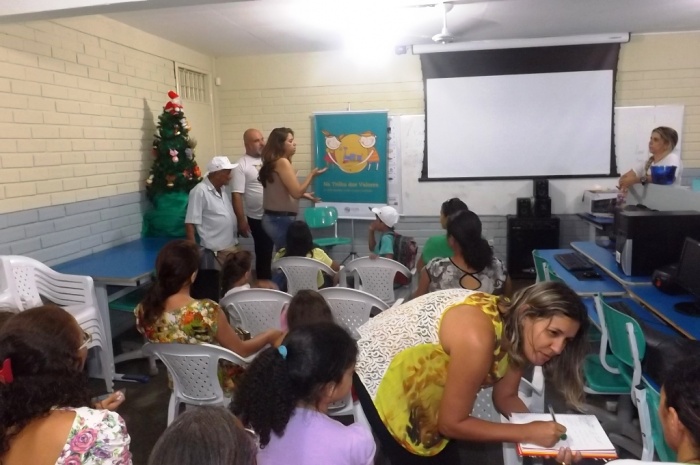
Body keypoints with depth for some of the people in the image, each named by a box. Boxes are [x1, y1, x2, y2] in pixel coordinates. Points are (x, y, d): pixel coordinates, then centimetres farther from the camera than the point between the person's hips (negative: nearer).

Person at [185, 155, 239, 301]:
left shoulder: (224, 189, 11)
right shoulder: (199, 191, -13)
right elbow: (190, 224, -16)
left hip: (231, 248, 8)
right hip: (213, 252, -8)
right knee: (212, 294, 1)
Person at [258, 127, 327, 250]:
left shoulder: (272, 163, 13)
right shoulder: (282, 162, -13)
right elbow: (296, 192, -16)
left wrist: (304, 194, 16)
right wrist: (312, 174, -6)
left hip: (273, 218, 9)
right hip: (281, 220, -9)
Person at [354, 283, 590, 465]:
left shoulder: (516, 330, -13)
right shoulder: (477, 338, -38)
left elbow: (505, 396, -1)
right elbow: (451, 423, -28)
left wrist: (541, 433, -16)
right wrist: (527, 432, -26)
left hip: (421, 375, 7)